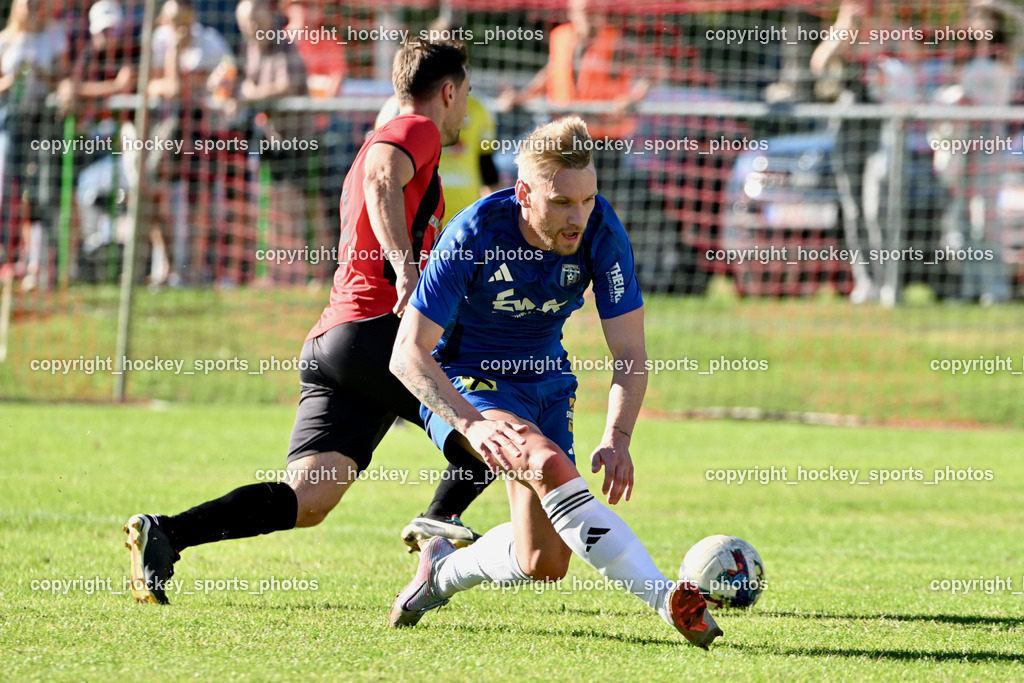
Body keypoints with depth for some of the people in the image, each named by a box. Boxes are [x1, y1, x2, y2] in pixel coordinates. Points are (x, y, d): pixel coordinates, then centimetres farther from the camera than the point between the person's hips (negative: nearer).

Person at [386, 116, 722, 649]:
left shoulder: (601, 231, -18)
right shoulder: (474, 235, -26)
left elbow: (630, 352, -12)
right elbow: (408, 353, -24)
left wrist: (617, 438, -29)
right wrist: (472, 425, -37)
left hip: (545, 383, 5)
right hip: (464, 385, -5)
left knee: (543, 564, -2)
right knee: (550, 466, -34)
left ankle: (442, 572, 29)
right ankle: (668, 600, -39)